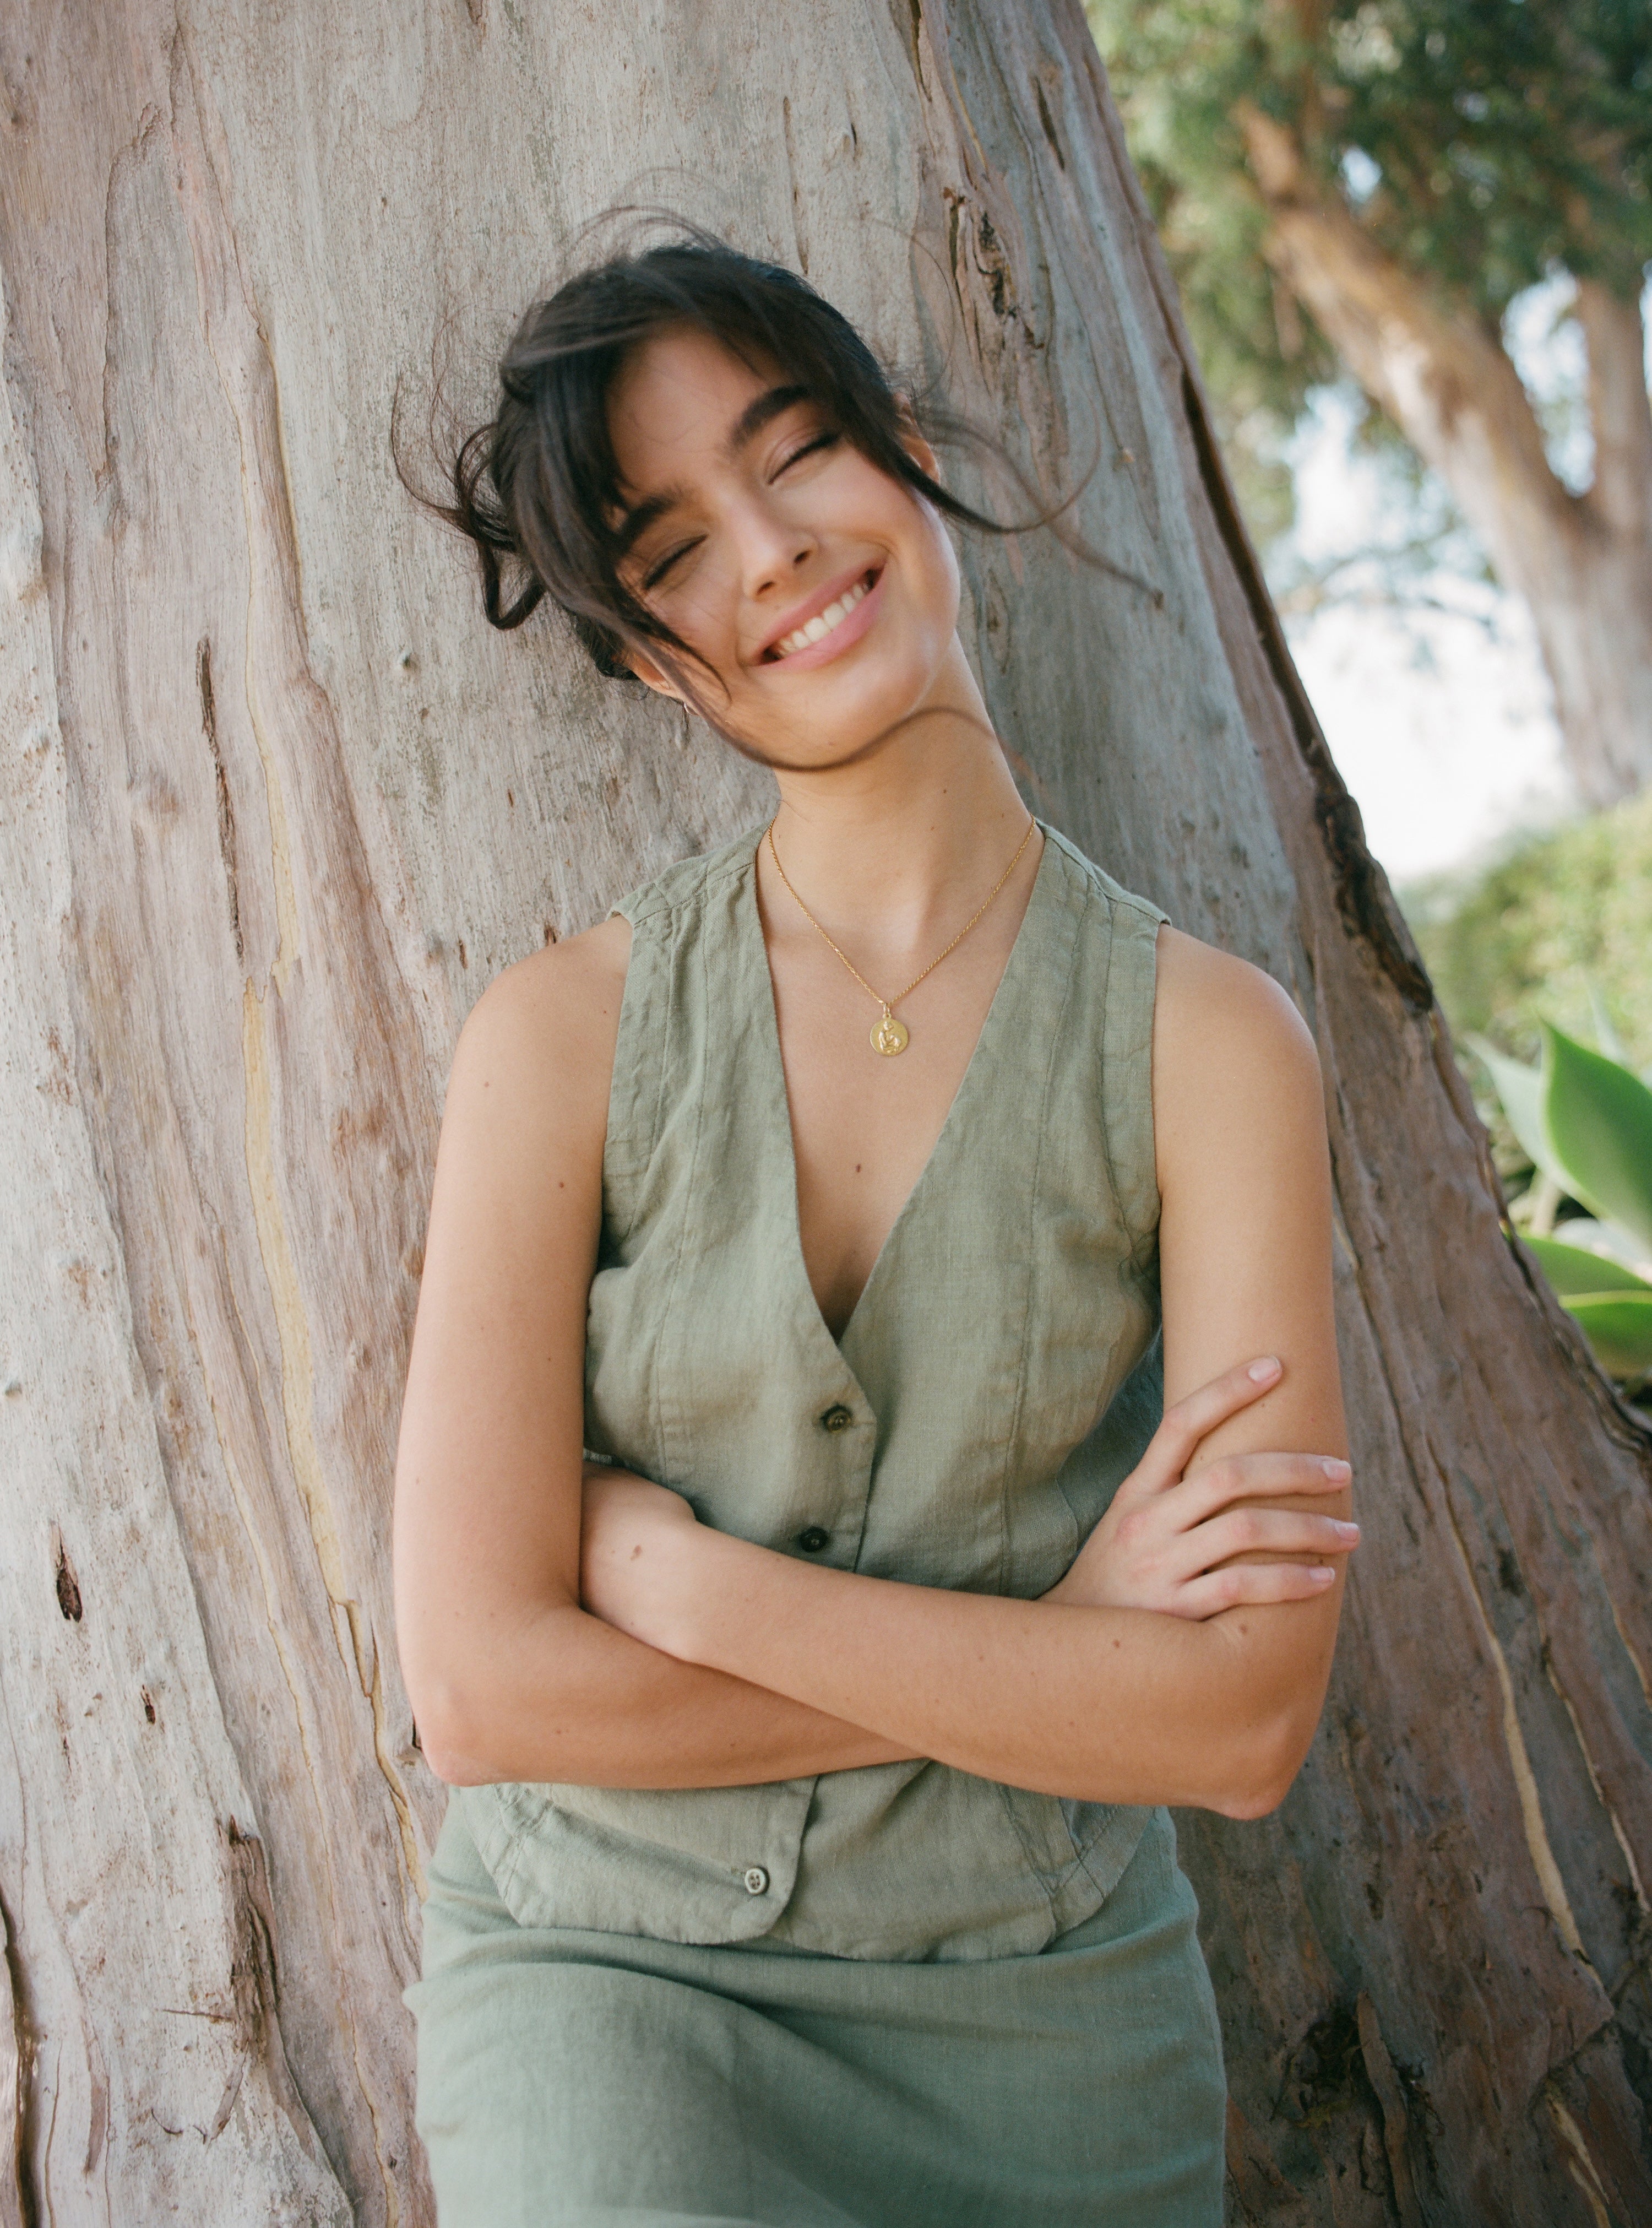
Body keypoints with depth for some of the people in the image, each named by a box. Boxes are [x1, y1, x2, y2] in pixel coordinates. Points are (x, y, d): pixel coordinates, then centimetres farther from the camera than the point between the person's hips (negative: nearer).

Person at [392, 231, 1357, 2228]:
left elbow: (1243, 1726, -12)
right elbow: (484, 1687, -11)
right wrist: (1061, 1647, -13)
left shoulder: (1205, 1040, -6)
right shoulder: (565, 1034, -7)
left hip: (1039, 2008, 1)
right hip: (613, 1970, -1)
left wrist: (679, 1571, -14)